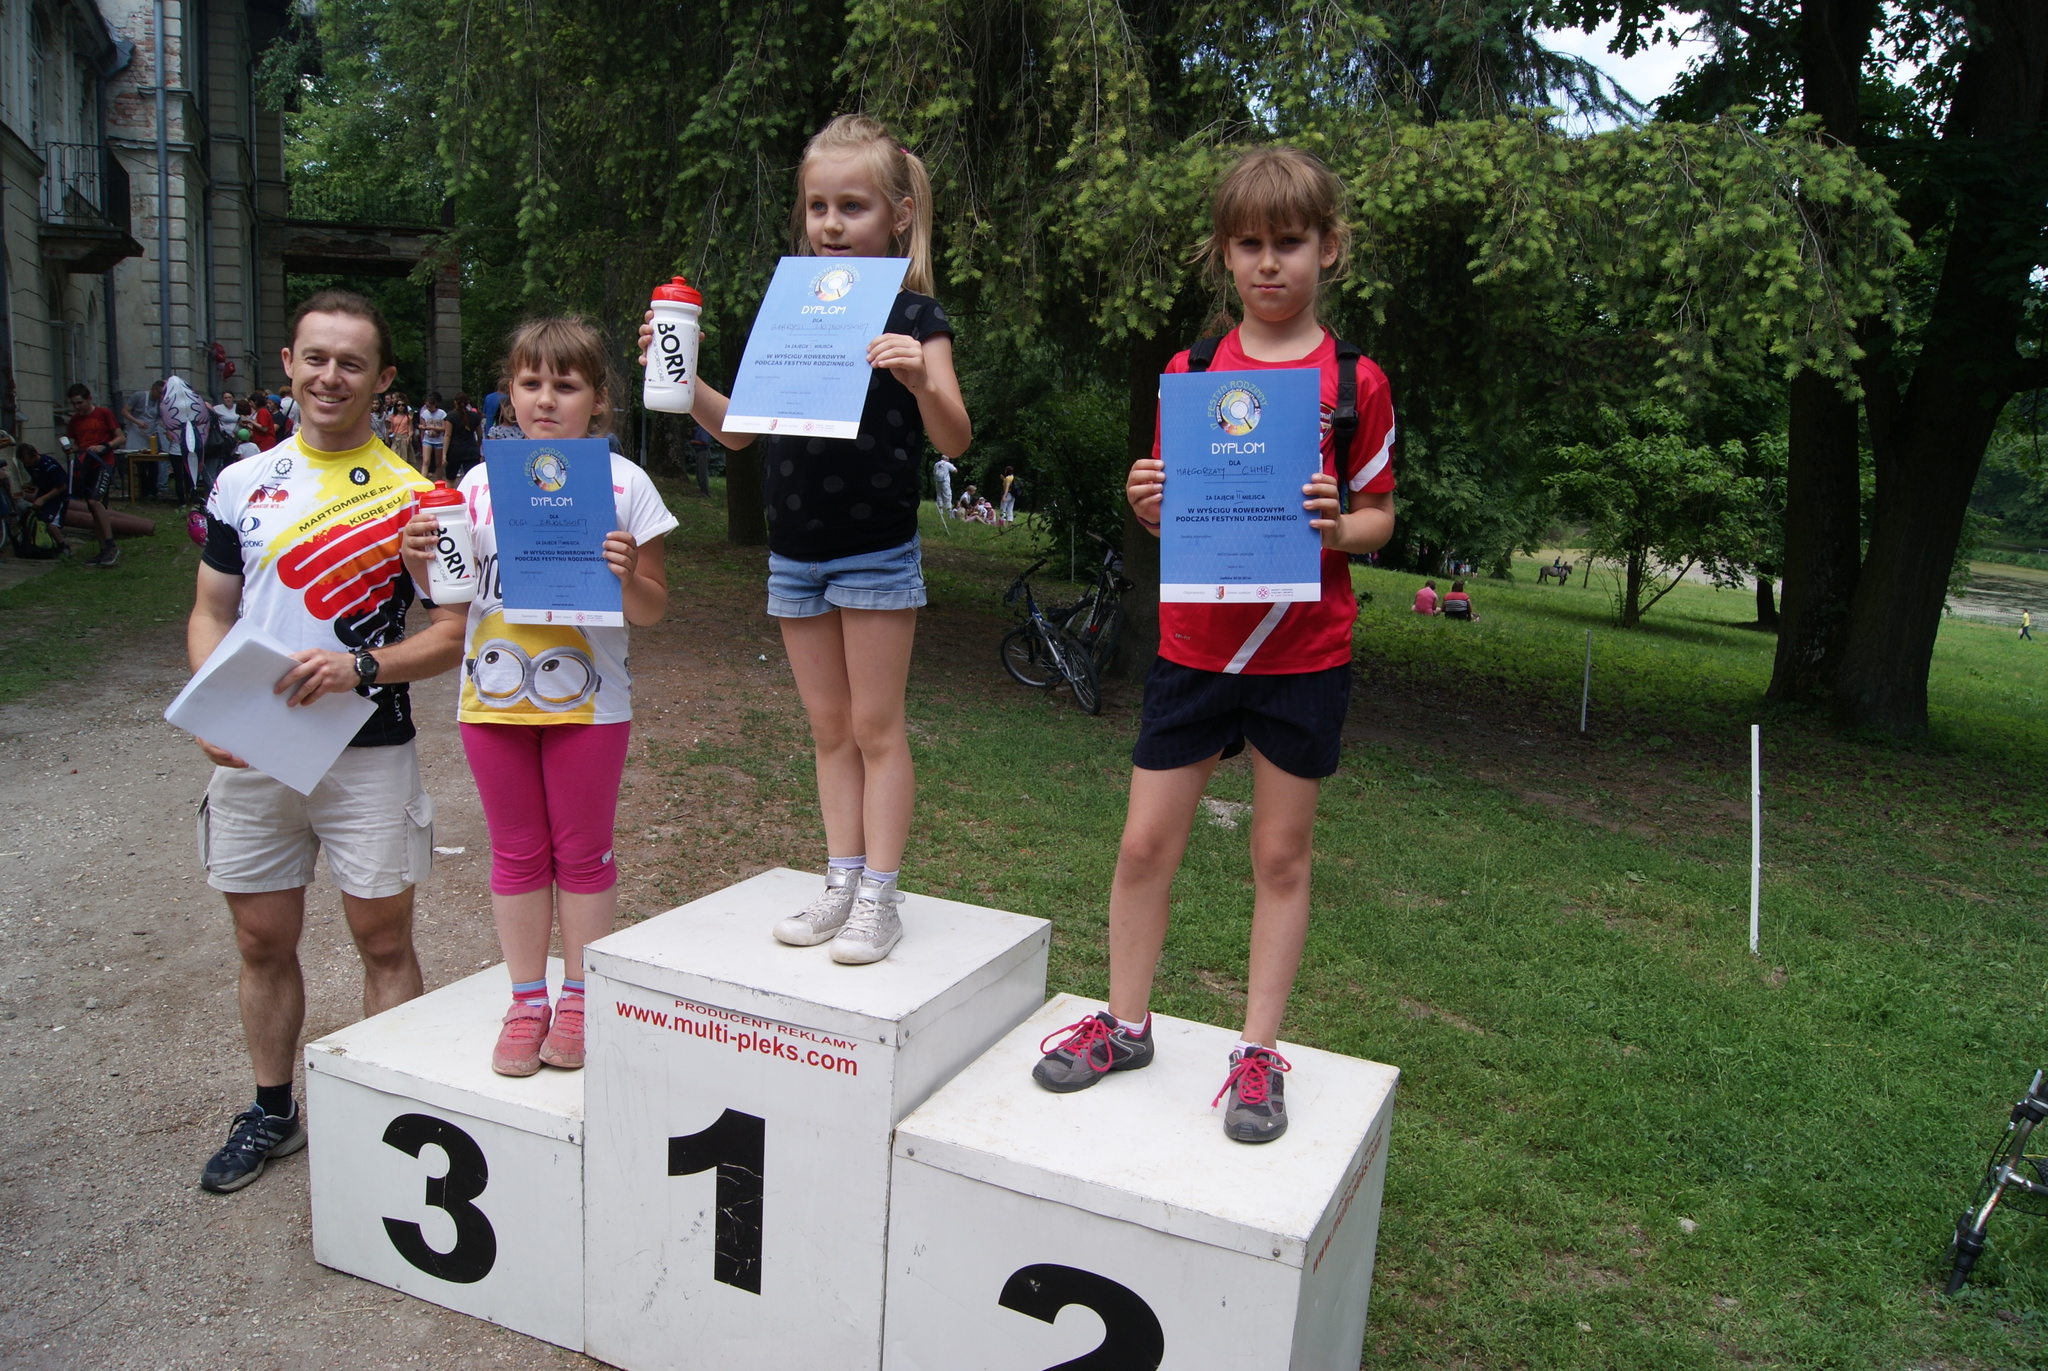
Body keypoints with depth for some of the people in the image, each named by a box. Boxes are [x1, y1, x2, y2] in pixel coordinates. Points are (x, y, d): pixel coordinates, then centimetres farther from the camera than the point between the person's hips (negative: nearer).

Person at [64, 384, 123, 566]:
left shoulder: (104, 413, -3)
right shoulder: (74, 420, 12)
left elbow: (120, 438, -3)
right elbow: (75, 445, 19)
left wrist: (104, 447, -19)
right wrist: (73, 449, -4)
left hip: (103, 464, -6)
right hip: (85, 467, 6)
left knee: (95, 501, -24)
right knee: (95, 512, 6)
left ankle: (111, 546, -19)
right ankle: (104, 551, 11)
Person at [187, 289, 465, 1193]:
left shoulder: (412, 496, -3)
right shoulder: (242, 484, 7)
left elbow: (450, 636, -4)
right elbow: (210, 613, 10)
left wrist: (362, 667, -21)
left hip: (367, 752, -3)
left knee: (383, 941, 5)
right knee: (262, 942, 14)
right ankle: (272, 1110, 32)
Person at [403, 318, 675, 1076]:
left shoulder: (623, 483, -4)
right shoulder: (480, 482, 4)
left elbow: (652, 610, -3)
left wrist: (628, 576, -23)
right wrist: (419, 562, -9)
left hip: (586, 699, -3)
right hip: (493, 696, 3)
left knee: (582, 850, 8)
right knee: (516, 850, 13)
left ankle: (578, 999, 24)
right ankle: (527, 999, 27)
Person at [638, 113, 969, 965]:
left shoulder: (912, 317, -7)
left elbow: (954, 441, -16)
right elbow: (739, 430, 12)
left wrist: (920, 380, -35)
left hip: (876, 553, -5)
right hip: (794, 555, 6)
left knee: (876, 728, 3)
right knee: (829, 728, 13)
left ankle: (880, 896, 12)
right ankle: (842, 882, 23)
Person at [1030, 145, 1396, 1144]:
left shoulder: (1356, 382, 0)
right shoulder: (1189, 372, 5)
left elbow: (1379, 517, 5)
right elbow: (1168, 510, 11)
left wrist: (1339, 525, -16)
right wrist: (1144, 503, -11)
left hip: (1304, 655, -1)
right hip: (1193, 642, 2)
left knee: (1281, 854, 8)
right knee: (1145, 842, 5)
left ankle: (1258, 1053, 21)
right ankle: (1125, 1023, 26)